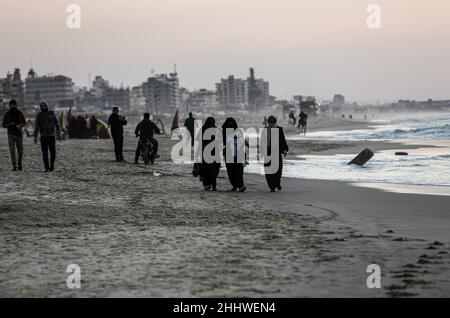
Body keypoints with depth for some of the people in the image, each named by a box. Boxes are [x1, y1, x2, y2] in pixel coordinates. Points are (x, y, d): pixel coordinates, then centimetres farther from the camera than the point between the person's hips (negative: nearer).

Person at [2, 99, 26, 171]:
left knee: (20, 151, 5)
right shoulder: (7, 114, -2)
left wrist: (20, 125, -16)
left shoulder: (20, 113, 0)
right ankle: (14, 166, -10)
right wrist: (10, 124, -21)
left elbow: (24, 122, 7)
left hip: (19, 134, 1)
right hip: (11, 135, -1)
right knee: (12, 151, -10)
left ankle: (19, 163, 32)